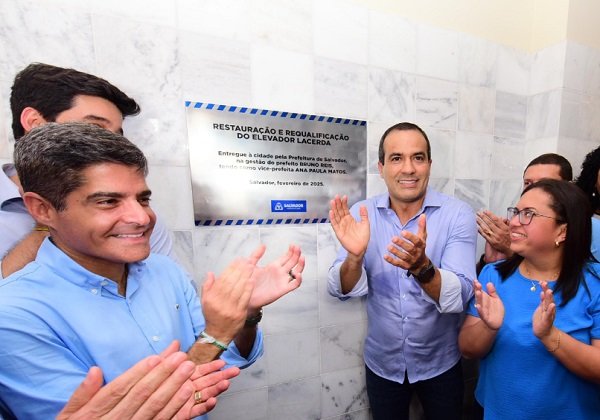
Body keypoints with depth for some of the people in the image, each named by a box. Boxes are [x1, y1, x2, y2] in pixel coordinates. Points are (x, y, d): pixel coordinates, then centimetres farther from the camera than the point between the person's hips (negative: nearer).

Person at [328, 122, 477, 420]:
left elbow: (458, 298, -23)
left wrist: (422, 266, -42)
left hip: (439, 364, 0)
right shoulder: (362, 213, -14)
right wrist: (354, 256, -37)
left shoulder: (458, 215, -16)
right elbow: (343, 291, -17)